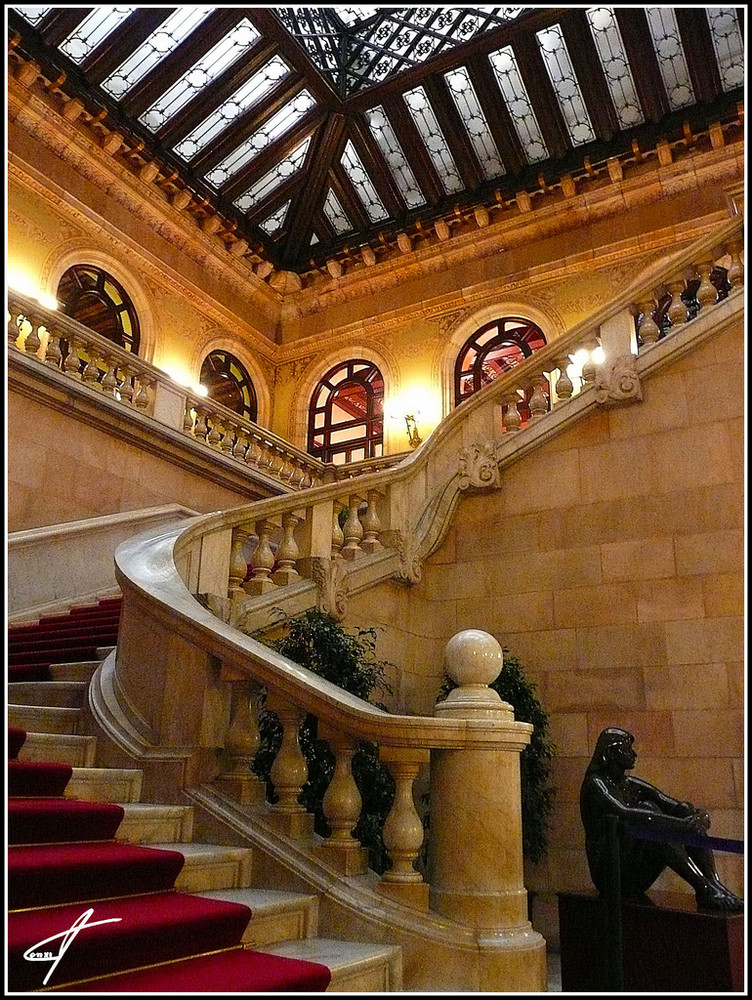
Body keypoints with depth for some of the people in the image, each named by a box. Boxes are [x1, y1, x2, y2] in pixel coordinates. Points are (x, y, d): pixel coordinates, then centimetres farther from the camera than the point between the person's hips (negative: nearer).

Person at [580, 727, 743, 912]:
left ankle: (714, 884, -24)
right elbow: (623, 813, -29)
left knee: (693, 818, -3)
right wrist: (680, 823, -35)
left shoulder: (632, 785, 16)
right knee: (648, 810, -30)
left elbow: (671, 805, 6)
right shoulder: (596, 783, -10)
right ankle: (705, 889, -35)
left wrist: (694, 814, -18)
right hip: (609, 871, -8)